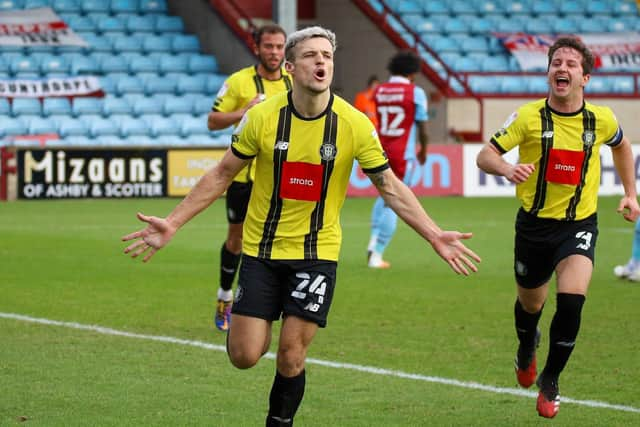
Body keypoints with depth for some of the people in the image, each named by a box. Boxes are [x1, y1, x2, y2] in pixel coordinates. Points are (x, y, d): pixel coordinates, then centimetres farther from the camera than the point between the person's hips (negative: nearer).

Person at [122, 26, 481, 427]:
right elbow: (221, 175, 1)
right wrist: (172, 224, -4)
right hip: (262, 249, 0)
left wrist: (435, 236, -9)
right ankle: (259, 326, 33)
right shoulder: (262, 117, -10)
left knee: (290, 360, -5)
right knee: (244, 356, -3)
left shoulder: (355, 124, -10)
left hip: (317, 253, 0)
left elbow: (390, 187, 0)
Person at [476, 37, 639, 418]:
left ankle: (550, 381, -1)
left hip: (580, 223, 0)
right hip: (534, 225, 0)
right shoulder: (528, 117, -12)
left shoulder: (601, 119, -5)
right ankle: (527, 349, 55)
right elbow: (485, 155, -14)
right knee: (531, 303, 17)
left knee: (572, 299, -22)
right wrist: (508, 169, -35)